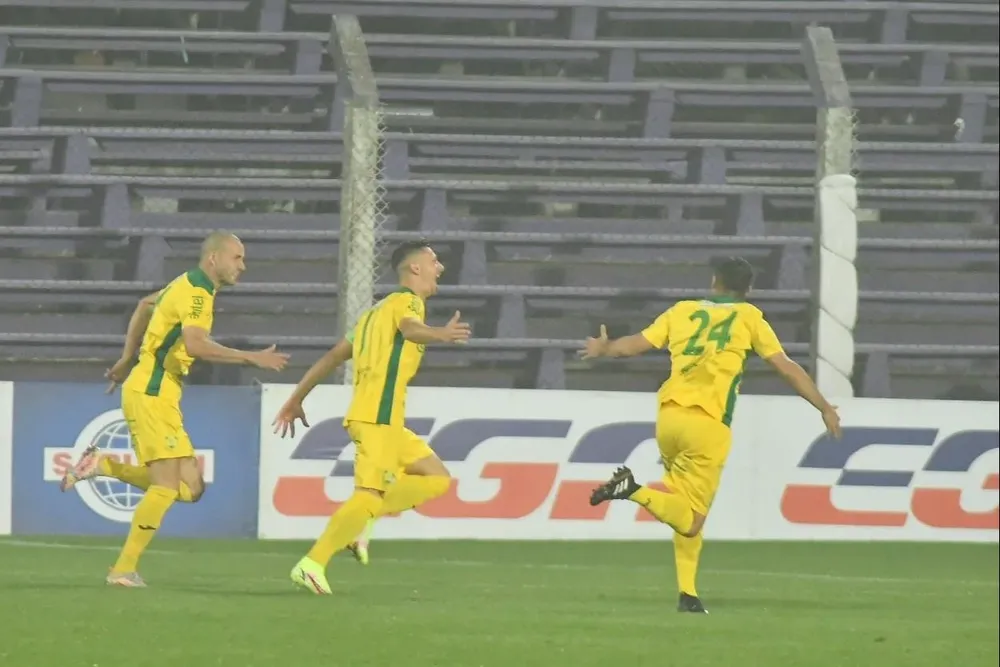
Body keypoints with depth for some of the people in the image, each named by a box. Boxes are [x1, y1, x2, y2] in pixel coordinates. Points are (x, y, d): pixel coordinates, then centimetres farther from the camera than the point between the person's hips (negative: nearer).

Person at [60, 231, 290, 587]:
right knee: (166, 487, -11)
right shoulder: (196, 293, -15)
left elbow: (144, 305, 31)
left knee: (190, 488, 5)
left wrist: (127, 360, 32)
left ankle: (103, 466, 10)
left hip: (162, 397, 10)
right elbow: (194, 344, -31)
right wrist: (251, 358, -30)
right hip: (150, 394, -10)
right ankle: (124, 569, -6)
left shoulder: (188, 286, 16)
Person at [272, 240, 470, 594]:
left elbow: (333, 355, 25)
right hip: (378, 418, -10)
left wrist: (295, 400, 28)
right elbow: (410, 328, -29)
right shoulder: (406, 301, -3)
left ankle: (360, 519, 4)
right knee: (370, 495, -15)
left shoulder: (377, 311, 25)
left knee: (437, 479, 12)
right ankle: (312, 564, -17)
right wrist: (440, 335, -50)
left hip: (385, 421, 10)